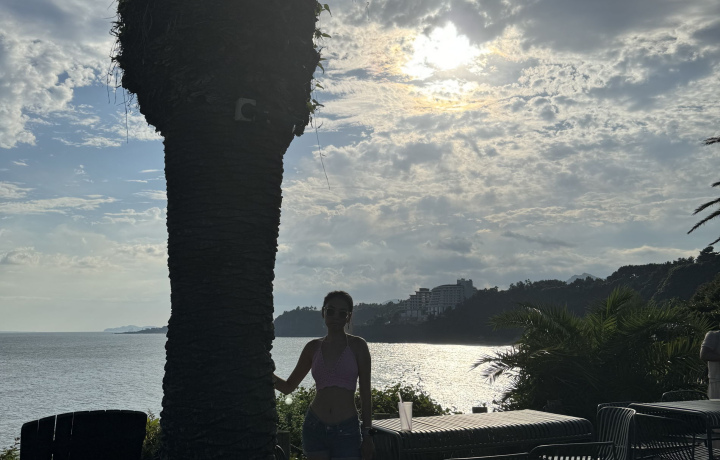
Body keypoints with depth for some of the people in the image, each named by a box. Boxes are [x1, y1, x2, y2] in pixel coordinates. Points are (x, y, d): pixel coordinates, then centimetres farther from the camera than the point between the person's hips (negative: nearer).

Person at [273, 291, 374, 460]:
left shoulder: (357, 346, -2)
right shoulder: (313, 347, 6)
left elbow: (365, 394, -1)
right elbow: (288, 386, 12)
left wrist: (367, 434, -4)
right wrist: (268, 375, -6)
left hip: (347, 431, -2)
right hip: (315, 427, 3)